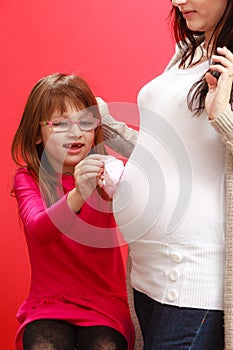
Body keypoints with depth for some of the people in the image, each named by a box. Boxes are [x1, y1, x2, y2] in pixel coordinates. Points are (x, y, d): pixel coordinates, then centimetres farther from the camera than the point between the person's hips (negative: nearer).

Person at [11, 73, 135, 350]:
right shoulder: (28, 179, -3)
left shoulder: (103, 173, -1)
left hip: (105, 304, 0)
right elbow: (38, 229, -25)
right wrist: (77, 196, -45)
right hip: (48, 305, 0)